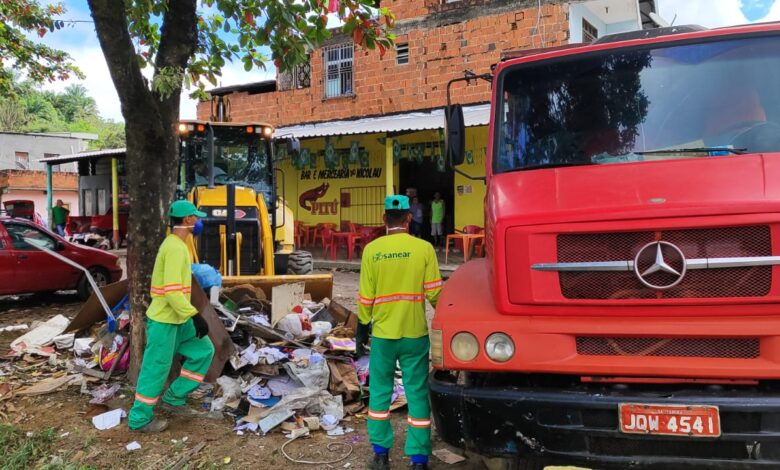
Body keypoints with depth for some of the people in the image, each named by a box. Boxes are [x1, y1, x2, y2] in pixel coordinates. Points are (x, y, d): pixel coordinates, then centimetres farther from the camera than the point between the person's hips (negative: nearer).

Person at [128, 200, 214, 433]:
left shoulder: (175, 245, 12)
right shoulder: (175, 248, -21)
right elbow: (172, 290, -28)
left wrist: (191, 316, 23)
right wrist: (195, 316, -26)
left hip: (177, 318, 10)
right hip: (163, 320, -10)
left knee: (203, 351, 12)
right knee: (156, 369, 1)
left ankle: (173, 399, 20)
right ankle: (140, 418, 17)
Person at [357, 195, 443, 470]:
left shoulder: (372, 249, -4)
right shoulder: (424, 248, -7)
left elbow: (365, 298, -2)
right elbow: (434, 293, -6)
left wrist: (362, 332, 9)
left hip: (382, 334, 1)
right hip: (415, 334, -1)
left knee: (380, 393, 15)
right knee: (417, 395, 8)